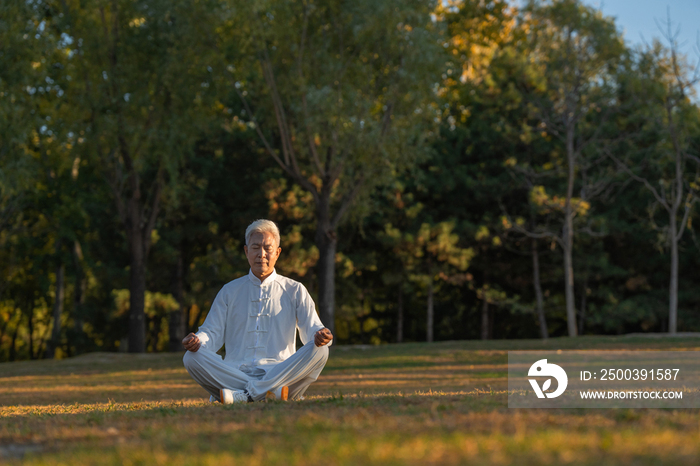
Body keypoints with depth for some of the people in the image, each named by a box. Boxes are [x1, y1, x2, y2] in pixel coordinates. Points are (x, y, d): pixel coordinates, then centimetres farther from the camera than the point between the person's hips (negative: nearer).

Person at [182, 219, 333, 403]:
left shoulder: (295, 291, 16)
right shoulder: (229, 291, 20)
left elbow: (312, 328, 6)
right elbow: (213, 333, 14)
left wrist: (321, 335, -20)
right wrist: (196, 341, -11)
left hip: (280, 372, -1)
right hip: (235, 372, 1)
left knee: (319, 351, -28)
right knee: (192, 357, -25)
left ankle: (243, 394, -33)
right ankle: (270, 392, -34)